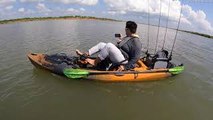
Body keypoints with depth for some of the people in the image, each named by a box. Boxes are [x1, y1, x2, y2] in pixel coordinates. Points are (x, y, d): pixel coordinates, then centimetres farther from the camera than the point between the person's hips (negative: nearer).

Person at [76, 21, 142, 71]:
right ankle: (85, 54, 1)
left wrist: (125, 67, -26)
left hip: (123, 61, -10)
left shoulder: (136, 42, -15)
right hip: (115, 56, 10)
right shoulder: (127, 37, 15)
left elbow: (135, 59, -21)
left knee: (109, 45, -30)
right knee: (101, 44, 8)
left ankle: (95, 62, -17)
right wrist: (121, 41, 24)